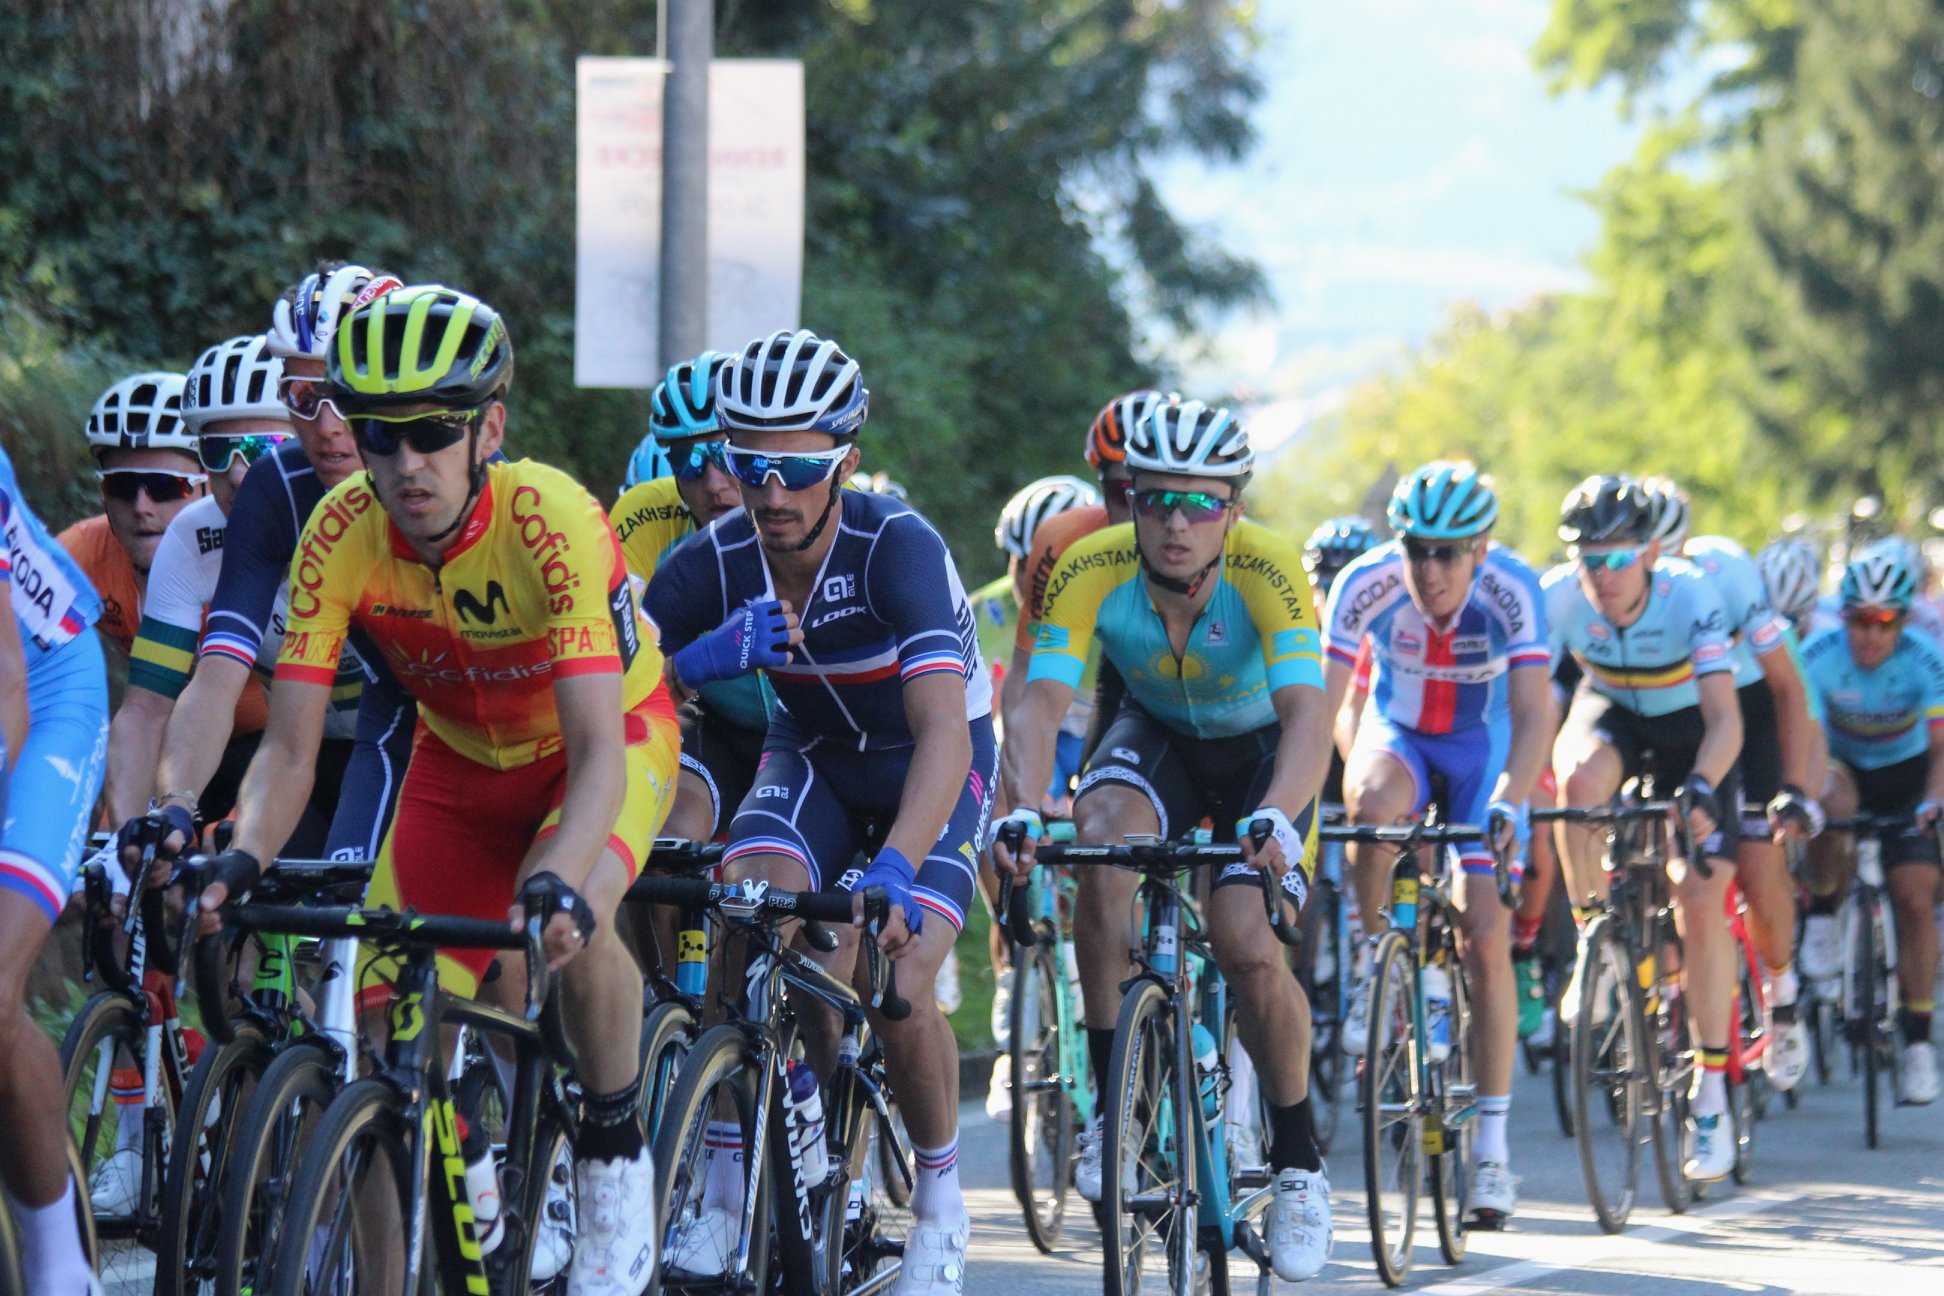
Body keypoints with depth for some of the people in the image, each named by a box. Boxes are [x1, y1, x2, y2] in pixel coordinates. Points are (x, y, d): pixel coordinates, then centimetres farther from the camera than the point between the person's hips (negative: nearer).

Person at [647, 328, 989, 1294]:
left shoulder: (896, 548, -33)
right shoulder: (712, 566, -20)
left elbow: (944, 728, -44)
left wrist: (896, 868, -59)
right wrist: (699, 660, -44)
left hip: (932, 771, -3)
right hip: (813, 759, 3)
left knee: (895, 985, -23)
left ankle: (939, 1197, 5)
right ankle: (733, 1187, -12)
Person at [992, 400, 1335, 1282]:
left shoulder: (1268, 573, -33)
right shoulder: (1091, 572, -27)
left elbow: (1308, 715, -44)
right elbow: (1040, 704, -35)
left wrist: (1275, 817, -63)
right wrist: (1021, 809, -54)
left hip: (1262, 750, -2)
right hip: (1157, 735, 2)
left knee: (1246, 946, -22)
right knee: (1103, 844, -31)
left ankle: (1298, 1159, 1)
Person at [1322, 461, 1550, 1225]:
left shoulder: (1512, 590, -28)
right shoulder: (1367, 584, -26)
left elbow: (1533, 714, -34)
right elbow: (1318, 702, -28)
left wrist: (1508, 804, -50)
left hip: (1483, 747, -1)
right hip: (1398, 736, 1)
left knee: (1484, 937, -10)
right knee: (1375, 807, -37)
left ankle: (1492, 1143, -2)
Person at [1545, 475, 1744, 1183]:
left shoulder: (1690, 595, -33)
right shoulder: (1559, 596, -27)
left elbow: (1725, 718, -37)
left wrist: (1700, 787, -55)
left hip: (1689, 728, -2)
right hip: (1610, 712, 2)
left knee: (1702, 899, -15)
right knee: (1580, 779, -35)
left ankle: (1711, 1093, -3)